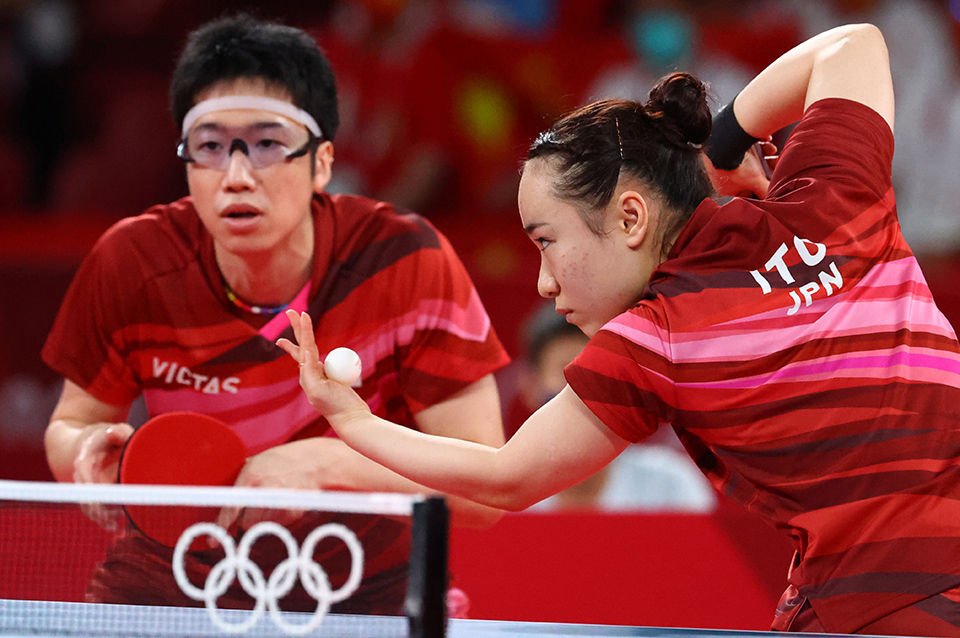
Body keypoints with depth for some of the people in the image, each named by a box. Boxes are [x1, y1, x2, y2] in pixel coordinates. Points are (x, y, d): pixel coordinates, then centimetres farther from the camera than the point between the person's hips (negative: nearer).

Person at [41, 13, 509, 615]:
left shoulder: (409, 262, -19)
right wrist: (89, 452, -21)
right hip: (170, 586, -1)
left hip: (366, 597, 1)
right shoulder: (131, 266, -15)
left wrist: (326, 463, -30)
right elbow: (70, 424, 3)